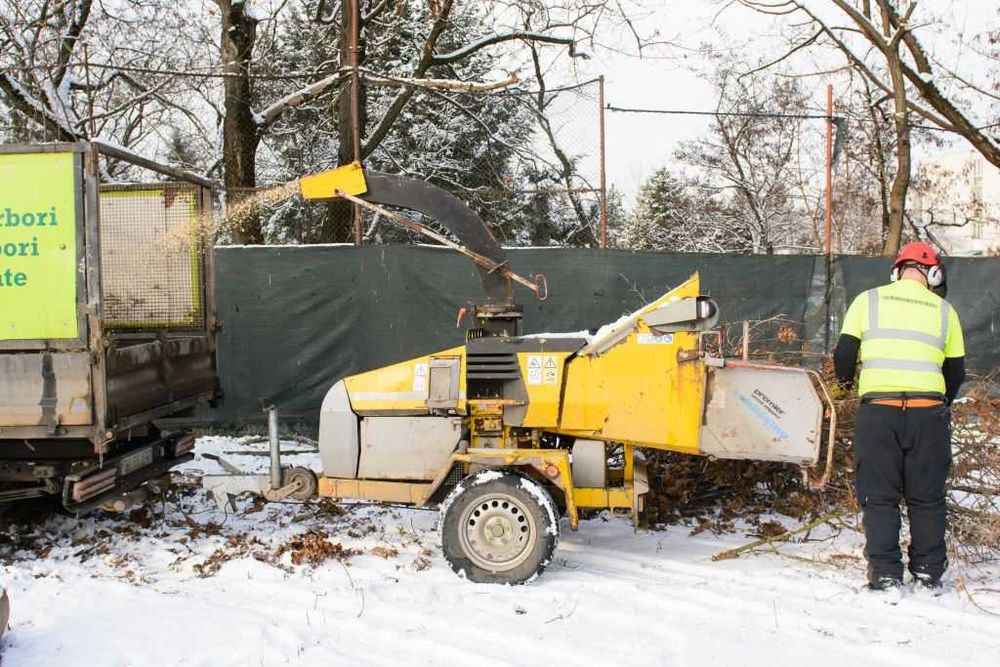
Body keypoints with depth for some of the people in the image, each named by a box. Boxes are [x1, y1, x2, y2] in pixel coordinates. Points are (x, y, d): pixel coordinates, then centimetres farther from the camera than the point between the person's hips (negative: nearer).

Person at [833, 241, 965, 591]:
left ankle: (885, 573, 4)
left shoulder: (868, 300, 7)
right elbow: (956, 370, 14)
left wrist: (845, 380, 25)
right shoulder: (944, 310, 10)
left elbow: (844, 353, 4)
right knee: (927, 497, 12)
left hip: (878, 408, -1)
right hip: (928, 411, 1)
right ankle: (929, 571, 17)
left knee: (879, 496, 6)